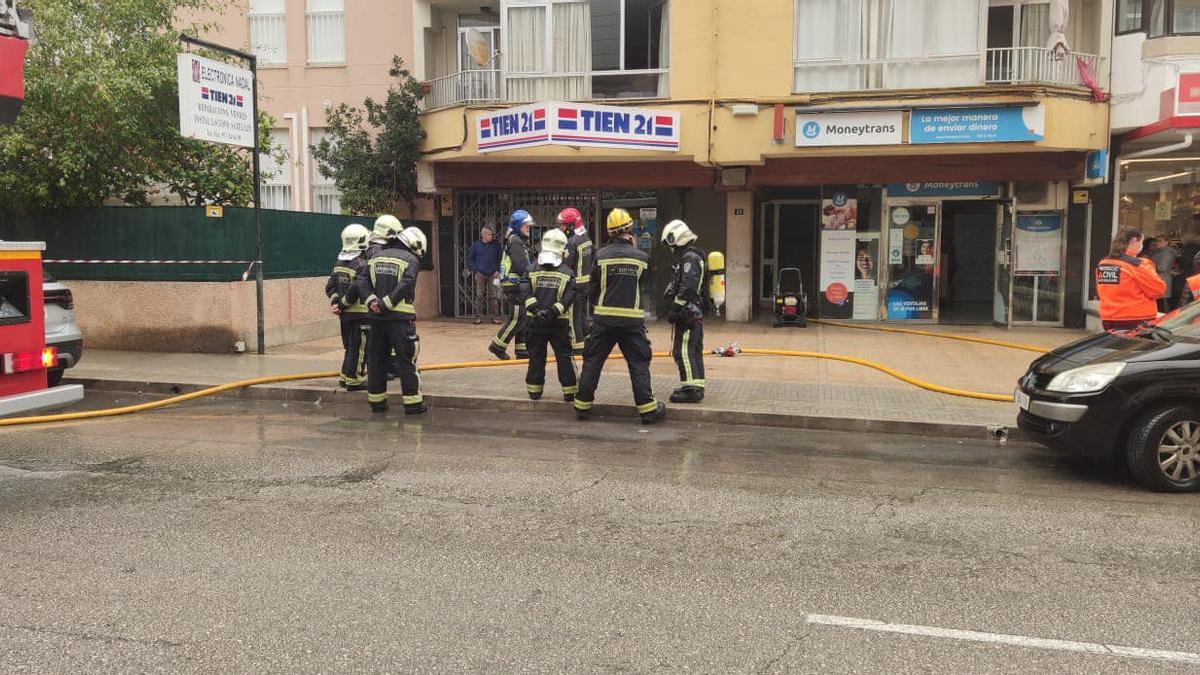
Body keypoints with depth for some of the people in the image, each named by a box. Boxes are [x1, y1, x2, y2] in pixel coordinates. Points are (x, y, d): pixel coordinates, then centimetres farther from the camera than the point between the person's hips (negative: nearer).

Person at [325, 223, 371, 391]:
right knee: (359, 348, 0)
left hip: (345, 314, 8)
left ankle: (345, 377, 26)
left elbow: (330, 286, 9)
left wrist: (335, 300, 0)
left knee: (350, 346, 19)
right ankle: (354, 380, 4)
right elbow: (356, 289, -24)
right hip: (360, 313, -8)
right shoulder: (362, 265, -17)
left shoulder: (339, 263, 10)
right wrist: (342, 304, -12)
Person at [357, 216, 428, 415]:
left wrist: (371, 301, -5)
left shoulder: (375, 256, 14)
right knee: (406, 361, 1)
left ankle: (377, 401, 20)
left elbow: (362, 280, 3)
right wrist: (385, 304, -14)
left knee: (376, 359, 13)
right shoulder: (411, 260, -2)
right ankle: (413, 404, 2)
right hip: (400, 317, -5)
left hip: (377, 317, 5)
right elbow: (405, 286, -16)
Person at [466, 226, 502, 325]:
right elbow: (470, 259, 9)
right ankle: (478, 317, 3)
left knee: (493, 296, 0)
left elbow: (500, 259, 10)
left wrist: (498, 270, 0)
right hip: (480, 274, -1)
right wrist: (473, 270, -1)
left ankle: (493, 317, 6)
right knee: (479, 296, -1)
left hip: (492, 274, 1)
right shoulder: (476, 245, 4)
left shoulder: (496, 245, 6)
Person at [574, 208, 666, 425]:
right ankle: (648, 408, 5)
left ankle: (583, 406, 16)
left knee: (592, 362, 10)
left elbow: (592, 289, 3)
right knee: (639, 365, 5)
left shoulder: (601, 255, -4)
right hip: (632, 319, 0)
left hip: (604, 319, 1)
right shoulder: (641, 257, -3)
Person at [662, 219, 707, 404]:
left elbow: (687, 286, -23)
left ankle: (691, 389, -10)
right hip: (695, 312, 11)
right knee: (694, 350, 14)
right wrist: (675, 307, 20)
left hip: (687, 313, -11)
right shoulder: (694, 256, 18)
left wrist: (674, 307, -20)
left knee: (682, 350, -10)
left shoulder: (689, 257, -14)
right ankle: (696, 387, 21)